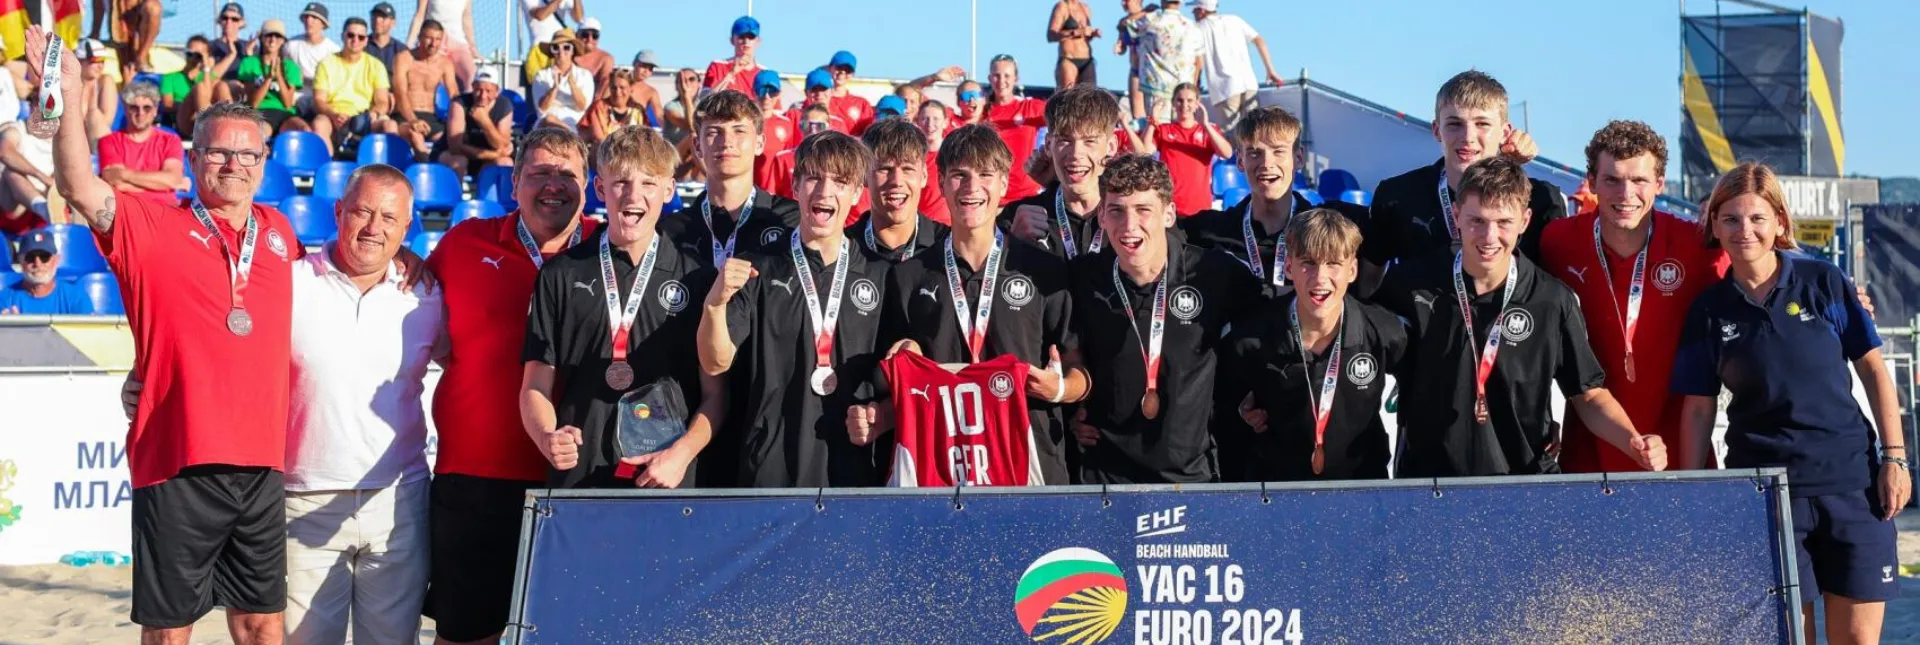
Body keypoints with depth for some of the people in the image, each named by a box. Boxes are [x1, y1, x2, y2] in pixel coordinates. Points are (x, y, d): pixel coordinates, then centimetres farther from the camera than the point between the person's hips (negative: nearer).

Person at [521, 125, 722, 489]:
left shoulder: (696, 278, 6)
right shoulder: (560, 275, 8)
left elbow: (714, 394, 7)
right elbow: (536, 387, 8)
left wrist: (681, 453, -9)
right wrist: (548, 438, -12)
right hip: (576, 481, 1)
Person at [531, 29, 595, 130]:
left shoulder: (585, 75, 12)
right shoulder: (542, 76, 12)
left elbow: (582, 107, -2)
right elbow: (542, 108, -2)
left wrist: (572, 83, -17)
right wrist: (555, 86, -18)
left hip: (577, 125, 0)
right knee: (549, 119, -37)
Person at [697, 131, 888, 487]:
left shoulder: (878, 276, 7)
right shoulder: (759, 271, 2)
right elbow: (716, 363, -6)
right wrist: (716, 302, -23)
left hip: (855, 467, 2)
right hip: (771, 467, -1)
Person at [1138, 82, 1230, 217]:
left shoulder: (1209, 130, 9)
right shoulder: (1163, 129, 8)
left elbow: (1227, 153, -9)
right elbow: (1144, 152, -7)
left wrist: (1205, 125, -17)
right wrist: (1152, 122, -16)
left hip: (1200, 207, 0)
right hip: (1169, 206, 0)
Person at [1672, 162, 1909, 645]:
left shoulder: (1824, 282, 1)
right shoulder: (1710, 310, 4)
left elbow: (1873, 369, 5)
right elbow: (1698, 409, 6)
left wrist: (1895, 457, -1)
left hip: (1852, 479, 0)